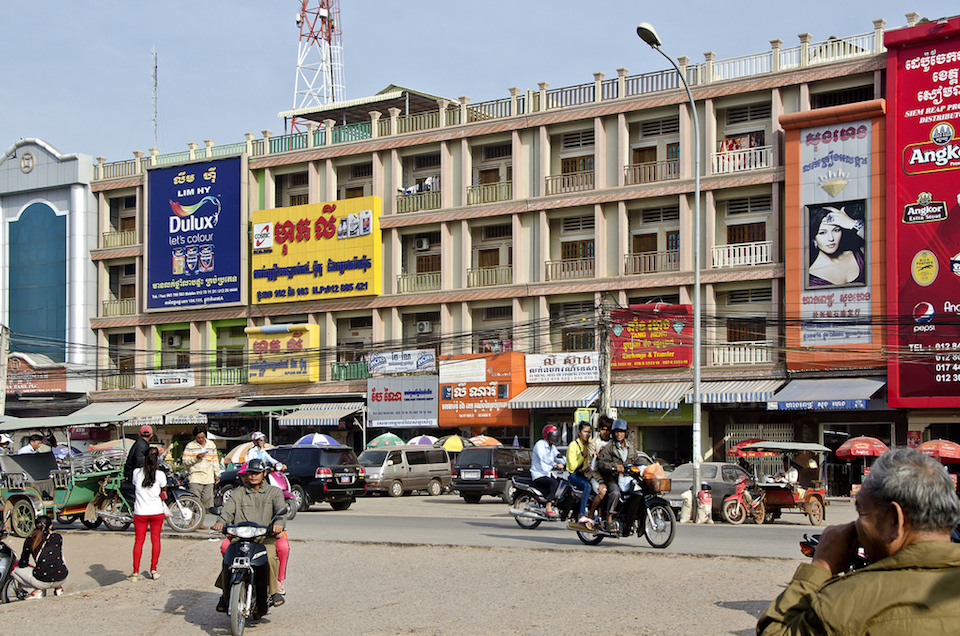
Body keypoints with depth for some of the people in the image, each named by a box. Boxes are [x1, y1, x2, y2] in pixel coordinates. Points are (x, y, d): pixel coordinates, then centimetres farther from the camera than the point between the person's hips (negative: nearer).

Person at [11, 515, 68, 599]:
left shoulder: (29, 540, 1)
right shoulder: (57, 537, 7)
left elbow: (23, 565, 8)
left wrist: (17, 563, 33)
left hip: (42, 581, -3)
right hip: (62, 578, 3)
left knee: (13, 570, 20)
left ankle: (37, 590, 5)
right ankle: (58, 587, 20)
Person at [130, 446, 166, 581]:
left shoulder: (137, 472, -5)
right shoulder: (160, 475, -9)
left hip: (140, 512, 1)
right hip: (157, 511, -1)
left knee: (138, 540, 6)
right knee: (156, 539, 10)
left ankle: (135, 572, 2)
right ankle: (153, 570, 11)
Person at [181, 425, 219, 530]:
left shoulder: (211, 445, 15)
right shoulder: (190, 446, 3)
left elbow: (215, 460, 22)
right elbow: (185, 462, -2)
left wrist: (217, 474, 17)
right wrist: (196, 458, -16)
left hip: (208, 478, 3)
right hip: (195, 477, -3)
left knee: (206, 501, 1)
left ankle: (200, 522, 9)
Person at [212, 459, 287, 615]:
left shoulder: (274, 492, 14)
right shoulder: (239, 493, 18)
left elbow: (281, 508, -4)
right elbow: (228, 509, 3)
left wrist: (278, 523, -27)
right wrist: (221, 522, -21)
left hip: (265, 536, -1)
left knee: (270, 556, -32)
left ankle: (274, 591, -16)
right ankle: (226, 595, -7)